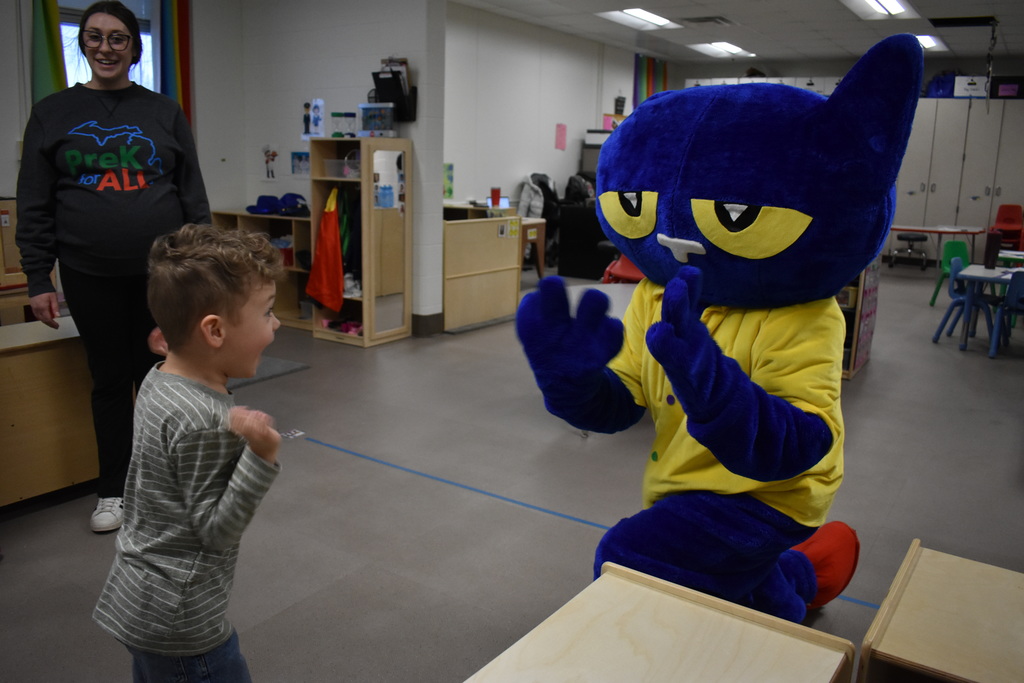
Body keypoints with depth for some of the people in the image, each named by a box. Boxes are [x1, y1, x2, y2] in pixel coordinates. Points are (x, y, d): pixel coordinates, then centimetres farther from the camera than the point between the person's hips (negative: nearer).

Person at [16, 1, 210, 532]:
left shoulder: (164, 112, 7)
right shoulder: (51, 114, 5)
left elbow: (193, 195, 6)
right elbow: (34, 206, 4)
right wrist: (38, 280, -2)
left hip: (162, 272, 0)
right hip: (91, 278, 0)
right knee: (110, 380, 8)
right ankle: (112, 491, 24)